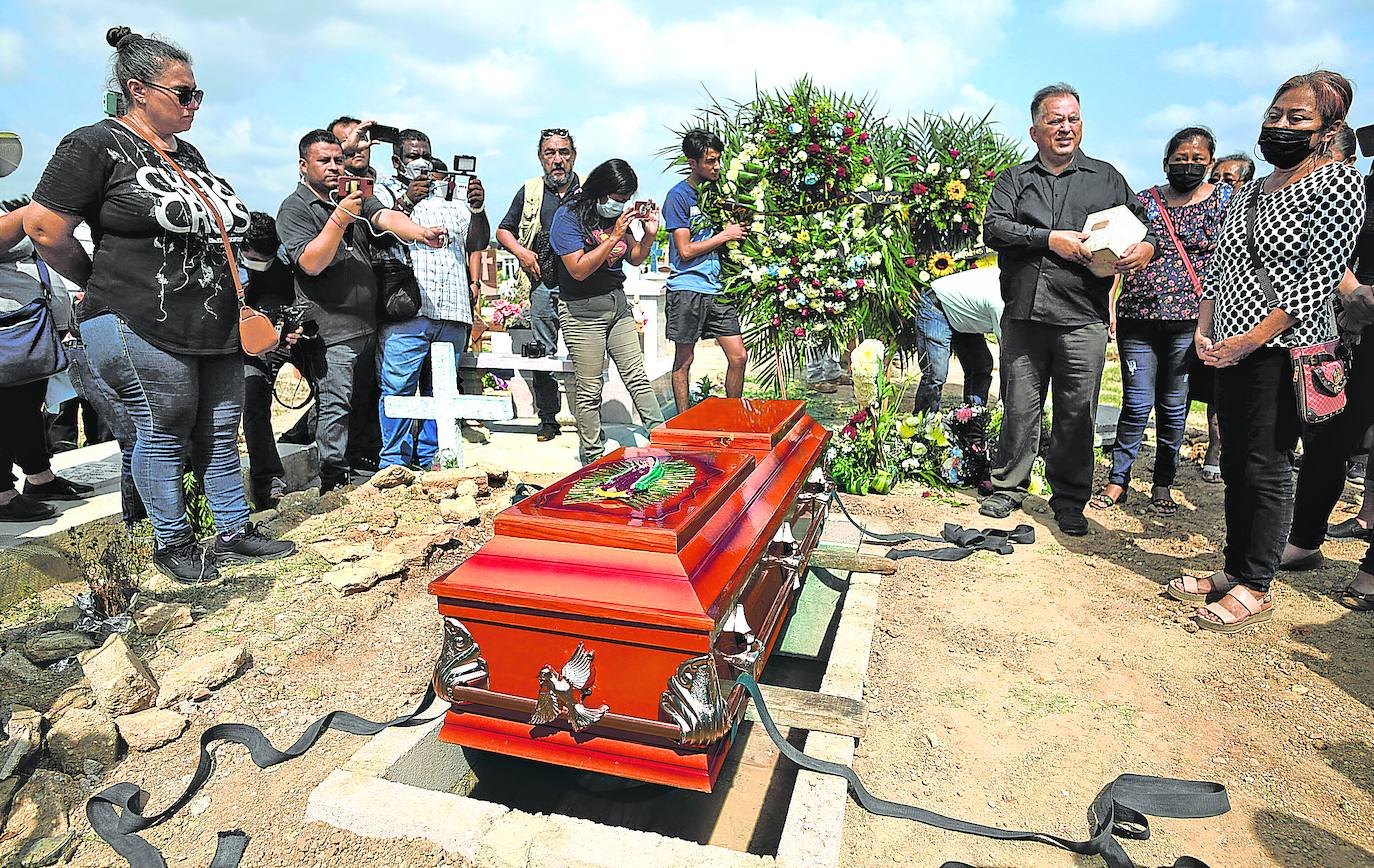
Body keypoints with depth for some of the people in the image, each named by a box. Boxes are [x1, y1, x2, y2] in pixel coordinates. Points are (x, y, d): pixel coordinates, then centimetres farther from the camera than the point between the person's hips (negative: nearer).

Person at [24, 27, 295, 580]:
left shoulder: (188, 154, 17)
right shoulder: (96, 146, -6)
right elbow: (45, 228, -9)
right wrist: (102, 285, 2)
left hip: (217, 327, 7)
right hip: (143, 329, -7)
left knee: (220, 434, 11)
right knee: (164, 435, 3)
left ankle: (234, 533, 22)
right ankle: (172, 544, 19)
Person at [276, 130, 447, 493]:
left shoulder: (355, 196, 16)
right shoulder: (294, 209, -2)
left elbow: (387, 218, -4)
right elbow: (311, 263, -16)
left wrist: (421, 232, -24)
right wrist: (339, 218, -24)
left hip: (368, 324, 6)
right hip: (333, 329, -6)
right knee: (336, 406, -6)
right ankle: (334, 486, 2)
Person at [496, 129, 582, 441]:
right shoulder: (529, 192, 11)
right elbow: (503, 231, 18)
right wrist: (521, 252, 1)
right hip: (543, 284, 2)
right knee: (544, 354, 6)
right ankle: (548, 419, 16)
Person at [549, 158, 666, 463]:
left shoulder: (616, 214, 6)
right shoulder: (568, 216, -11)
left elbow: (635, 259, 15)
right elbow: (579, 270, -21)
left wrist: (649, 234, -3)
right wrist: (614, 237, -21)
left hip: (617, 303, 6)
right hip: (582, 311, -6)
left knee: (637, 376, 7)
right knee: (589, 389, 0)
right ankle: (594, 458, 12)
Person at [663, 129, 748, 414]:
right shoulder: (678, 196, -7)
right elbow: (685, 250, -12)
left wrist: (734, 228, 4)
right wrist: (724, 236, -7)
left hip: (716, 288, 6)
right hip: (687, 289, -6)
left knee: (738, 357, 3)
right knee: (684, 360, 5)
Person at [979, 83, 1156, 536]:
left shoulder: (1106, 177, 17)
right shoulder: (1014, 179, 15)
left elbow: (1142, 224, 19)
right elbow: (993, 228, -1)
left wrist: (1146, 246, -5)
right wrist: (1047, 238, -14)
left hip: (1083, 319, 0)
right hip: (1022, 316, 0)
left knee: (1077, 414, 2)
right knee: (1019, 408, 6)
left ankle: (1069, 502, 14)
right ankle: (1008, 488, 21)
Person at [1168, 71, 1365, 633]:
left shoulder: (1337, 183, -5)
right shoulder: (1249, 192, 18)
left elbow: (1321, 276, -13)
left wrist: (1252, 339, -19)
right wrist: (1204, 328, 2)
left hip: (1284, 349, -7)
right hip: (1231, 350, 7)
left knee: (1265, 468, -4)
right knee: (1235, 465, 11)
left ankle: (1254, 590, 5)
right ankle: (1234, 572, 21)